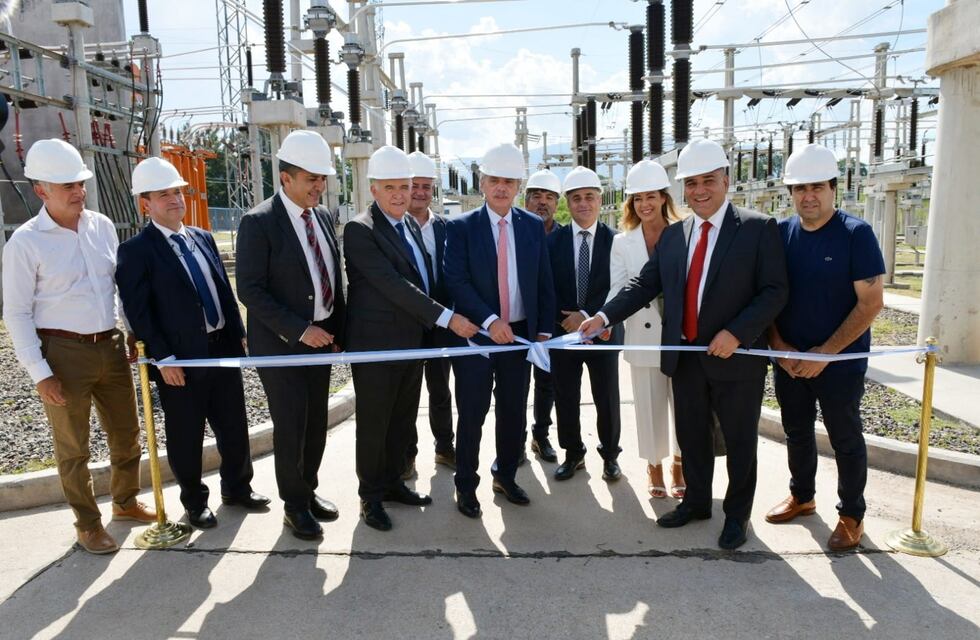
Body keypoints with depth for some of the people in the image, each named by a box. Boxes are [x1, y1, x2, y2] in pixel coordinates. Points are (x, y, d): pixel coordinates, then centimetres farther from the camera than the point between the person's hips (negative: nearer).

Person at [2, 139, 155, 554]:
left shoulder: (102, 225, 3)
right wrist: (40, 373, -11)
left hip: (111, 346, 5)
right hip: (63, 352, -5)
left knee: (127, 433, 17)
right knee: (73, 447, 9)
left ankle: (125, 501, 39)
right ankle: (87, 524, 26)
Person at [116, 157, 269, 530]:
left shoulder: (203, 238, 12)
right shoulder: (136, 250, -7)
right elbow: (138, 311, -12)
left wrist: (239, 334, 10)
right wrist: (163, 358, -16)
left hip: (223, 348, 6)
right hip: (180, 358, -6)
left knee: (234, 427, 15)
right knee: (186, 436, 9)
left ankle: (237, 487, 35)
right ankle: (194, 501, 28)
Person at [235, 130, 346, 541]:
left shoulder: (323, 216, 7)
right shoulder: (259, 222, -13)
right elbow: (250, 290, -16)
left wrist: (338, 331, 7)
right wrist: (299, 330, -20)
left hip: (321, 337, 6)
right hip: (281, 342, -6)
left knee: (316, 424, 13)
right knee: (290, 427, 3)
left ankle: (308, 491, 32)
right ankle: (295, 506, 21)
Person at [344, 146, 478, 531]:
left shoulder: (411, 225, 10)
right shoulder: (360, 230, -15)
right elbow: (393, 285, -23)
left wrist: (428, 326, 8)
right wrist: (448, 318, -25)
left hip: (413, 340, 7)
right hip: (376, 344, -7)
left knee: (403, 420, 16)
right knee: (373, 424, 7)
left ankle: (392, 482, 33)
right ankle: (370, 495, 23)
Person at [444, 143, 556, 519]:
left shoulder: (534, 226, 5)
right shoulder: (461, 227, -4)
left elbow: (544, 284, 7)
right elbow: (456, 282, -13)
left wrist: (544, 331, 1)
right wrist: (490, 321, -22)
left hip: (520, 333, 3)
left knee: (514, 413, 13)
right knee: (472, 414, 4)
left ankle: (505, 476, 32)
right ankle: (466, 486, 21)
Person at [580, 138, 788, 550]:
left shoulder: (758, 228, -7)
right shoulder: (673, 235, 8)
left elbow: (774, 290, -11)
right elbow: (645, 284, 6)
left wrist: (736, 333, -22)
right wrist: (605, 315, -6)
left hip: (736, 357, -4)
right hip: (685, 357, 5)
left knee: (739, 440, 10)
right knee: (691, 436, 17)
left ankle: (737, 515, 30)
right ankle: (696, 502, 38)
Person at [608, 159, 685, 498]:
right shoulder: (622, 242, 2)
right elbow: (617, 290, -6)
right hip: (644, 337, 1)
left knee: (682, 403, 10)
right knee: (650, 404, 10)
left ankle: (679, 463, 32)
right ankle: (655, 465, 29)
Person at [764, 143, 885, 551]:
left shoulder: (856, 234, -12)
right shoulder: (780, 233, 0)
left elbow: (872, 303, -14)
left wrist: (825, 353, -17)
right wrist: (778, 344, -8)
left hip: (839, 361, -4)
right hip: (789, 359, 4)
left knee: (845, 439, 10)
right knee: (796, 432, 18)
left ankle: (852, 514, 28)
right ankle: (801, 496, 38)